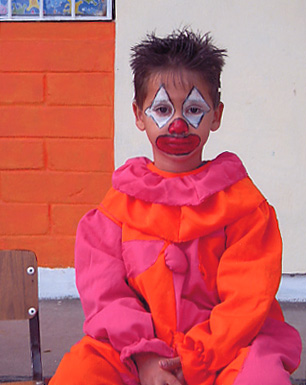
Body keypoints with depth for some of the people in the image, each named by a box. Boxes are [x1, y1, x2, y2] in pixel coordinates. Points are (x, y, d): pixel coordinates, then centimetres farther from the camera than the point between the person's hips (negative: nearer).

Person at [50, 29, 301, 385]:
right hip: (138, 345, 2)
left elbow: (248, 300, -4)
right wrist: (142, 355, -15)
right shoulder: (121, 201, 7)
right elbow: (104, 292, 1)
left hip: (226, 344, -1)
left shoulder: (241, 199, 2)